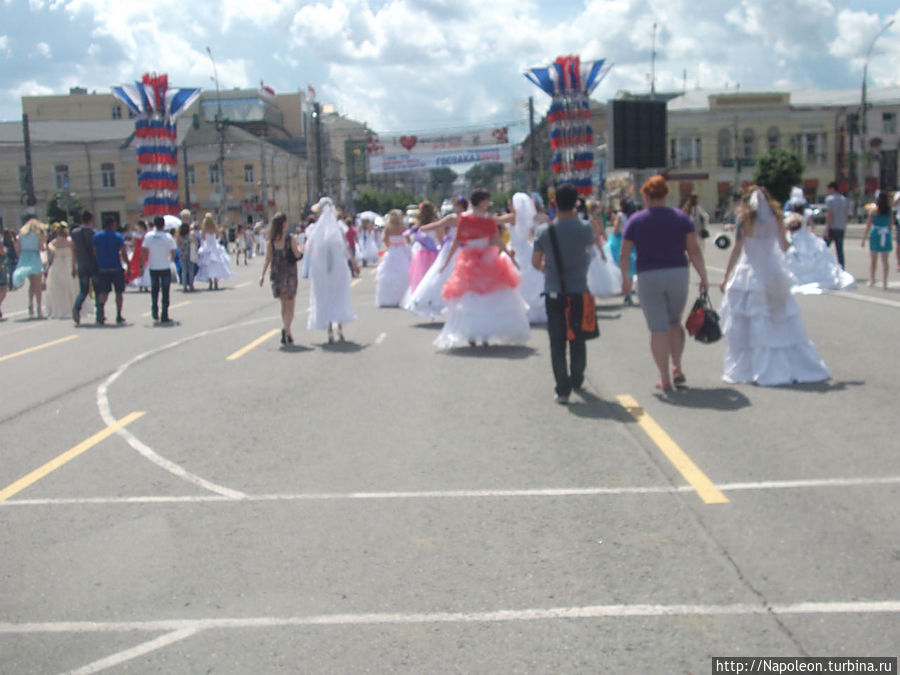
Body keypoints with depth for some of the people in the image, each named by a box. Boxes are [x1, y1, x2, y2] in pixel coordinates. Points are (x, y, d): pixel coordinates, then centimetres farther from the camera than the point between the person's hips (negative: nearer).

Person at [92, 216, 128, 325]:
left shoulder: (96, 236, 5)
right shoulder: (118, 236, -3)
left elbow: (94, 252, 2)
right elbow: (124, 253, -9)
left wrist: (97, 266, 9)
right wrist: (128, 264, 0)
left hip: (102, 268, 2)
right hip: (116, 267, -2)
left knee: (104, 291, 9)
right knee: (119, 292, 8)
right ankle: (119, 316, 9)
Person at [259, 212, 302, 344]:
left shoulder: (271, 240, 0)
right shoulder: (290, 238, -11)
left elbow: (268, 259, -1)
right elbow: (297, 255, -9)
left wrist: (262, 274, 3)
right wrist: (298, 246, 11)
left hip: (276, 274, 4)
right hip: (289, 274, -4)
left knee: (284, 305, 17)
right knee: (290, 305, 0)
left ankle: (287, 332, 21)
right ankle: (286, 328, -20)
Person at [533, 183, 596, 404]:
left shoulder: (545, 231, -5)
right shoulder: (584, 229, -7)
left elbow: (536, 262, 3)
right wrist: (576, 219, 17)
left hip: (553, 293, 0)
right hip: (579, 291, 1)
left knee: (557, 343, 3)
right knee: (578, 340, 17)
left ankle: (563, 389, -2)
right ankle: (576, 380, 33)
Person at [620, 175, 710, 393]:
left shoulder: (635, 220, 0)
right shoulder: (681, 217, 2)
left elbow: (624, 255, -1)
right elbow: (694, 250, -3)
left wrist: (625, 278, 12)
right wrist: (703, 277, 2)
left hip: (649, 277, -2)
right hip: (678, 274, 2)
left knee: (658, 328, 1)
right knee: (675, 322, 20)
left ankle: (665, 380, 4)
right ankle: (677, 369, 16)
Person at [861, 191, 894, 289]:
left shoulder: (873, 210, -7)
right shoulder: (890, 211, 1)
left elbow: (868, 226, -5)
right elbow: (892, 223, 6)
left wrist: (863, 239, -1)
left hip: (875, 236, -2)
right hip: (886, 236, 2)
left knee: (873, 260, 9)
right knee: (884, 261, 5)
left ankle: (872, 280, 9)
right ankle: (884, 281, 2)